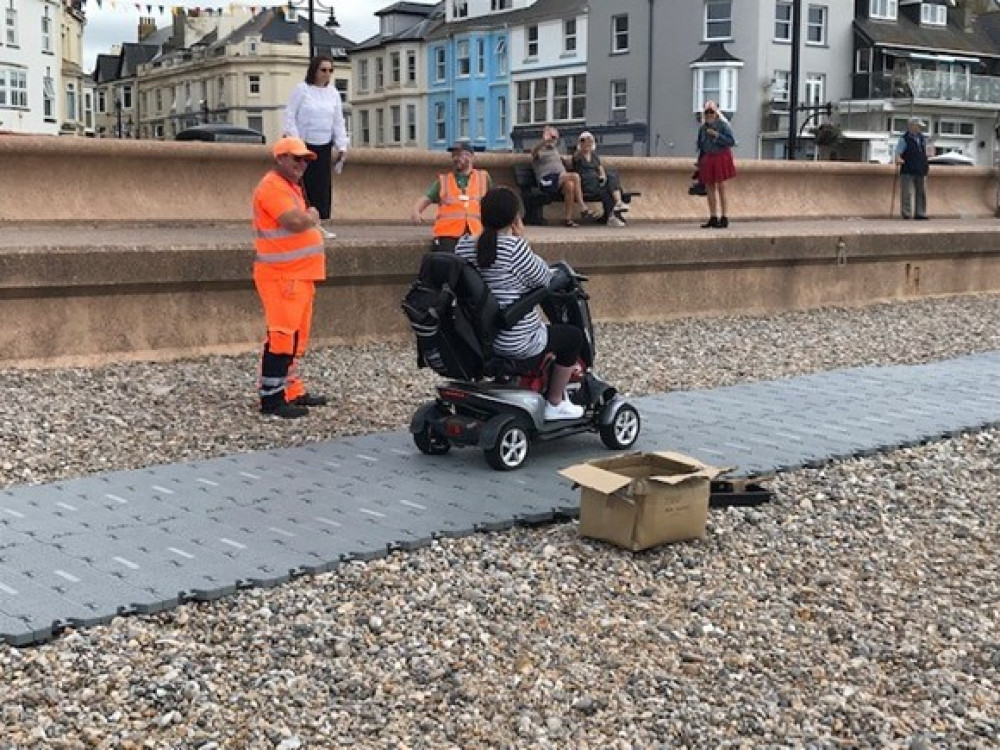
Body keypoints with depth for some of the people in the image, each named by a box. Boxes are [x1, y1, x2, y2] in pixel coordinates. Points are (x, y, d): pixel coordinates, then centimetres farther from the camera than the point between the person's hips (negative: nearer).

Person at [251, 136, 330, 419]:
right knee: (282, 335, -11)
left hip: (299, 275, 10)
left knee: (296, 335, 14)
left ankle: (292, 390, 22)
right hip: (281, 276, -10)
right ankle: (271, 398, -8)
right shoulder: (272, 186, -14)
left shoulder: (291, 186, 20)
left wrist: (307, 218, 3)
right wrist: (311, 217, -6)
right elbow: (295, 222, -25)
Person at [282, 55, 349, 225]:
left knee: (322, 187, 3)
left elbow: (338, 122, 13)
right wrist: (294, 141, -13)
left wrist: (342, 146, 6)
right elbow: (290, 116, -5)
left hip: (324, 148, 4)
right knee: (303, 186, -5)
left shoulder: (333, 93, 10)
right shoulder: (301, 89, -4)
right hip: (303, 145, -4)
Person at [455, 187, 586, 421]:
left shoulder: (463, 246, -2)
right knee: (573, 335, 18)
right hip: (517, 346, -8)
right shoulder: (515, 248, -23)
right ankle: (554, 404, 26)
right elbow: (544, 279, -9)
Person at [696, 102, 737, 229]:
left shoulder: (723, 125, -7)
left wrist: (717, 135, -21)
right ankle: (713, 218, 11)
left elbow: (731, 141, -14)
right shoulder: (703, 128, 7)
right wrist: (699, 163, 14)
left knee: (721, 188, -7)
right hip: (708, 159, 5)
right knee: (709, 188, 5)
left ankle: (724, 218, -3)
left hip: (720, 158, -5)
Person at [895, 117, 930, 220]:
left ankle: (920, 213, 12)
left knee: (921, 192, 7)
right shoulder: (904, 139, -5)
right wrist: (898, 159, -31)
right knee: (906, 193, -7)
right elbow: (897, 152, -13)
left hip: (921, 170, 6)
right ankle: (906, 213, -2)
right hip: (907, 171, -6)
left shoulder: (922, 138, 14)